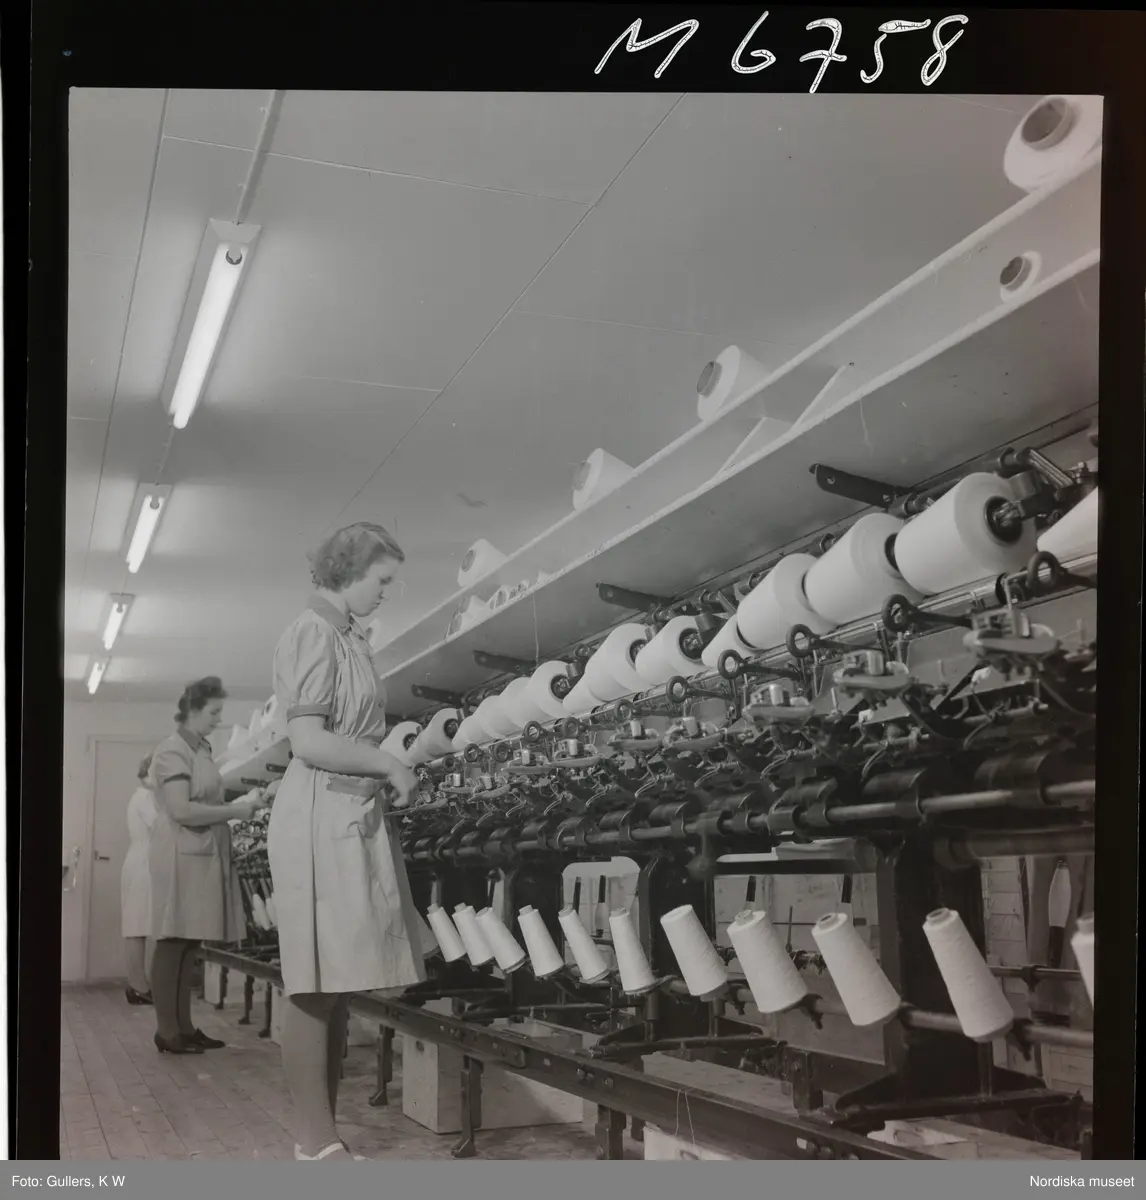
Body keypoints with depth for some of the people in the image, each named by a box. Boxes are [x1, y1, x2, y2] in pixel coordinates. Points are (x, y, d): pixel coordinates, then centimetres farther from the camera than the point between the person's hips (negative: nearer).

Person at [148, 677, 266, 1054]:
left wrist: (241, 804, 6)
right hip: (181, 854, -9)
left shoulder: (201, 750, 18)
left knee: (188, 943, 9)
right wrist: (235, 810, -14)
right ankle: (167, 1032, -1)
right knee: (174, 943, -5)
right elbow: (181, 810, -19)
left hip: (202, 853, 9)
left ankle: (184, 1027, 12)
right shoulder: (172, 750, -10)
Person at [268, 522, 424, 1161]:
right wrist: (389, 765, -8)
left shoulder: (349, 637, 20)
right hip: (323, 816, -9)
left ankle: (323, 1136, 16)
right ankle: (318, 1144, 0)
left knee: (340, 985, 9)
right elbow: (310, 741, -16)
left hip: (358, 815, 9)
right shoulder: (313, 634, -8)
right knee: (318, 985, -5)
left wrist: (392, 762, 8)